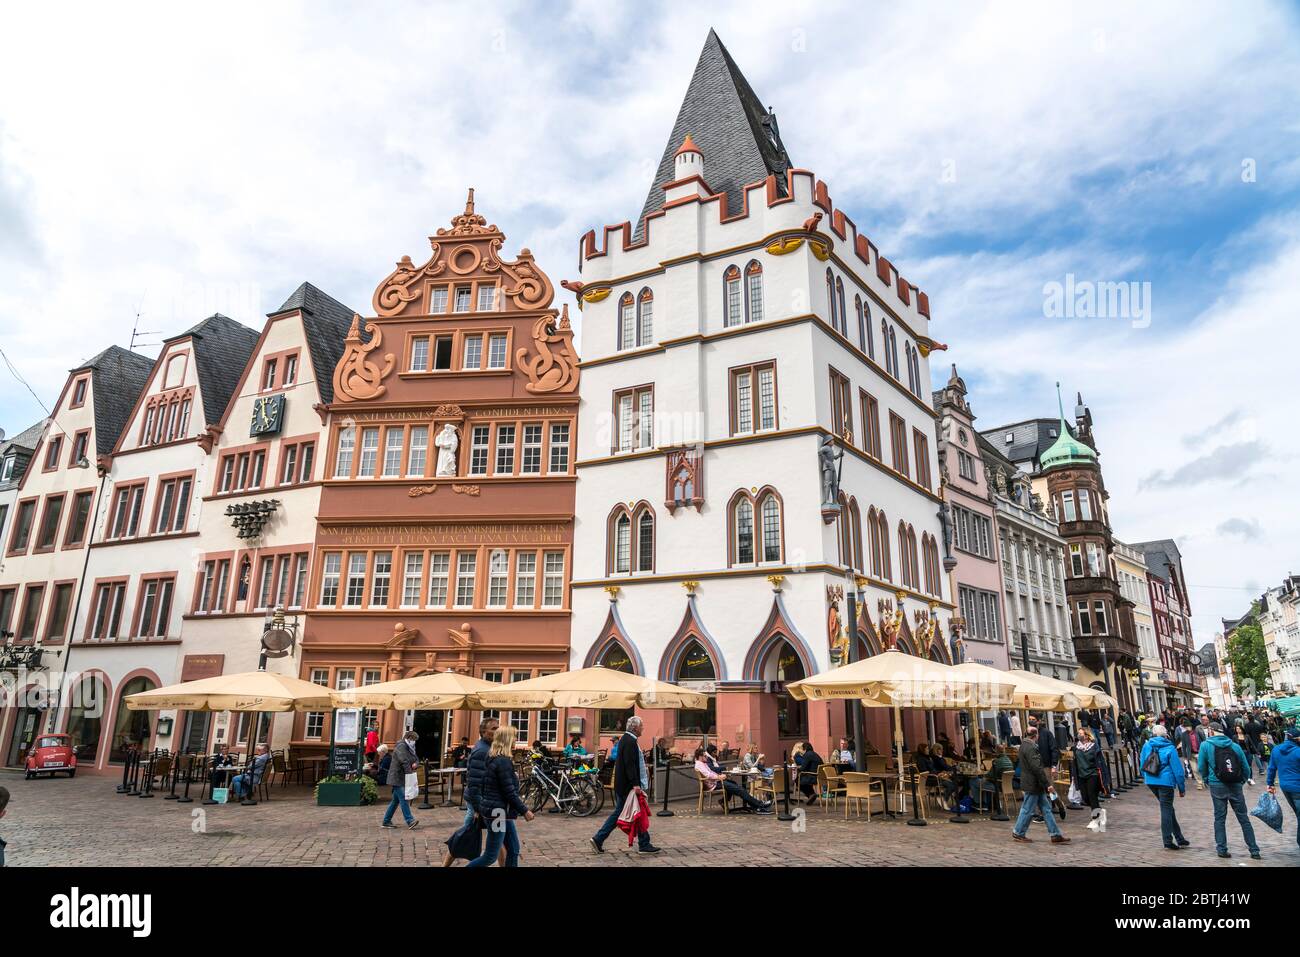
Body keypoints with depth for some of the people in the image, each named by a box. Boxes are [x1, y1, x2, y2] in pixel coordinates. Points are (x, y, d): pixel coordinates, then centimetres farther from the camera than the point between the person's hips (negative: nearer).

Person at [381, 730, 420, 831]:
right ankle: (410, 821, -18)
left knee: (396, 800, 14)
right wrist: (410, 772, -21)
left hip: (402, 778, 10)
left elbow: (416, 759, 18)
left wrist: (415, 763, -5)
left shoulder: (409, 748, 18)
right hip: (397, 778, -10)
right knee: (403, 798, -14)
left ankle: (386, 821, 21)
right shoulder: (401, 746, -13)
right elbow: (404, 761, -24)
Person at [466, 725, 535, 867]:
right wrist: (525, 810, -13)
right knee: (490, 857, 0)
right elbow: (509, 792, -21)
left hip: (501, 812, 10)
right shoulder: (504, 762, -19)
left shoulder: (492, 759, 10)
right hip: (497, 812, -10)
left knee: (513, 850, 11)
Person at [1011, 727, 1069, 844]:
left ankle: (1056, 835, 18)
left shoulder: (1024, 746, 10)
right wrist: (1047, 784, -19)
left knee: (1046, 809, 13)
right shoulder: (1031, 748, -23)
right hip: (1032, 785, -10)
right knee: (1028, 810, 2)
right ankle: (1018, 833, 14)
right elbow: (1037, 768, -25)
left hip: (1036, 785, 10)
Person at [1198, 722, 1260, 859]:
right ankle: (1254, 850, 13)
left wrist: (1207, 780, 15)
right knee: (1244, 818, 10)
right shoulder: (1235, 746, 2)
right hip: (1235, 786, 2)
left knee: (1219, 818, 7)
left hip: (1217, 786, -2)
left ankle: (1222, 849, 9)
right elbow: (1245, 767, 3)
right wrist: (1242, 781, 19)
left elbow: (1201, 767, -2)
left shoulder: (1205, 745, -4)